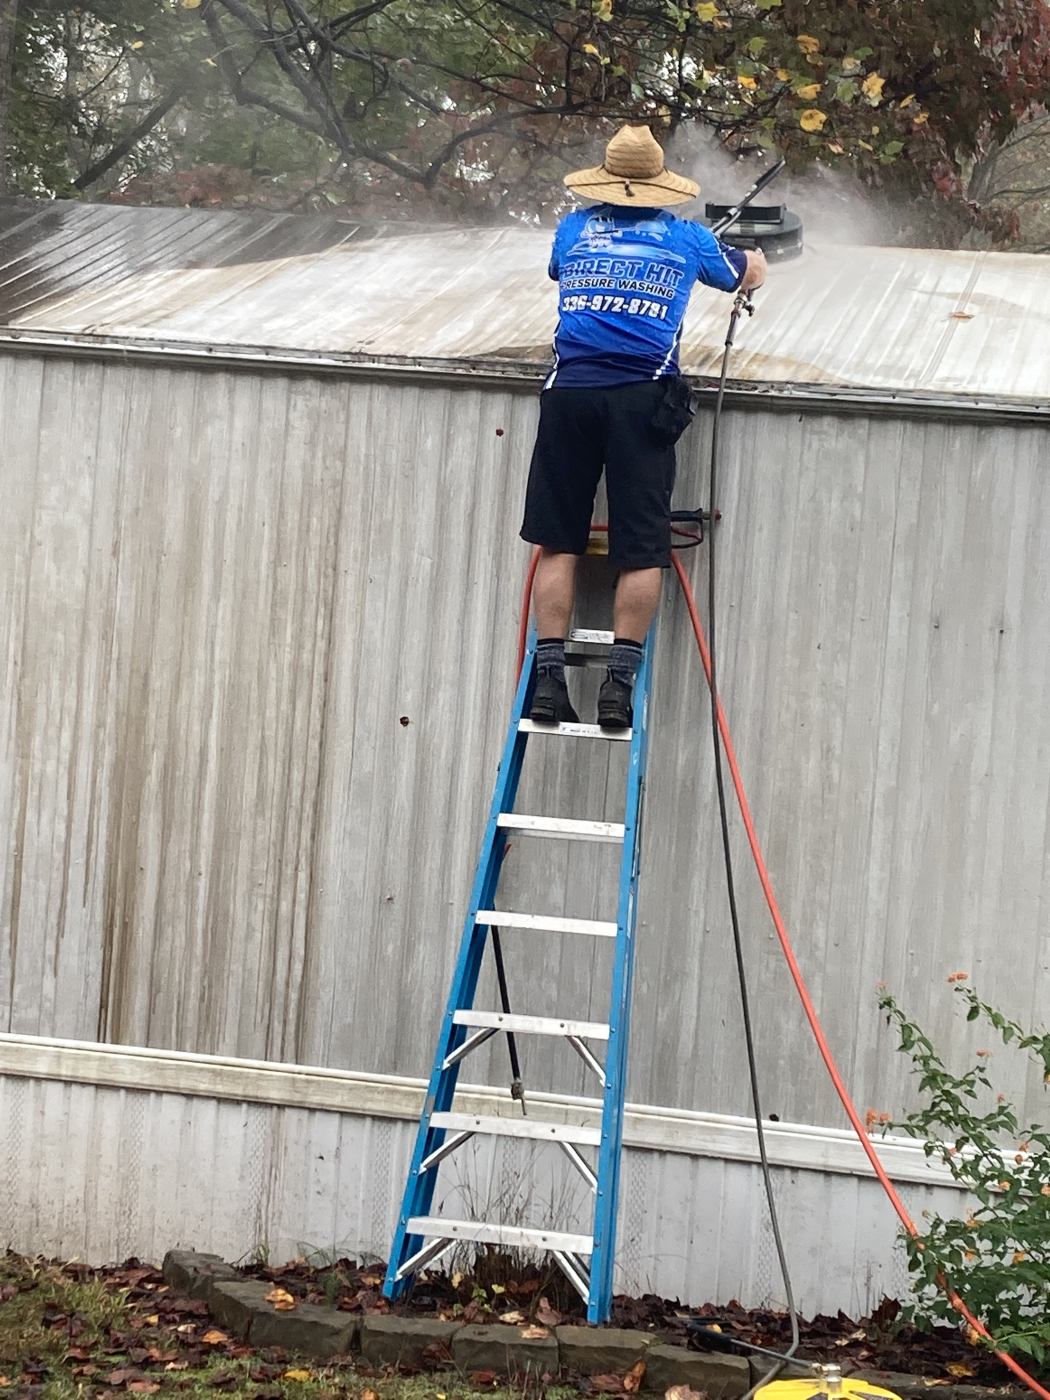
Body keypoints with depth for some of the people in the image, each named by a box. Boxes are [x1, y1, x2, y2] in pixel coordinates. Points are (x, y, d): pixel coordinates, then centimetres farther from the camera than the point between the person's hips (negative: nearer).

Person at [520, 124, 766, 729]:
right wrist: (753, 259, 56)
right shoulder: (687, 237, 13)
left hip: (570, 392, 2)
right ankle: (619, 682, -6)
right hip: (642, 397, -2)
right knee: (642, 550, 1)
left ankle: (550, 677, 2)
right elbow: (750, 275, 32)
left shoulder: (573, 230, 16)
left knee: (558, 543, 7)